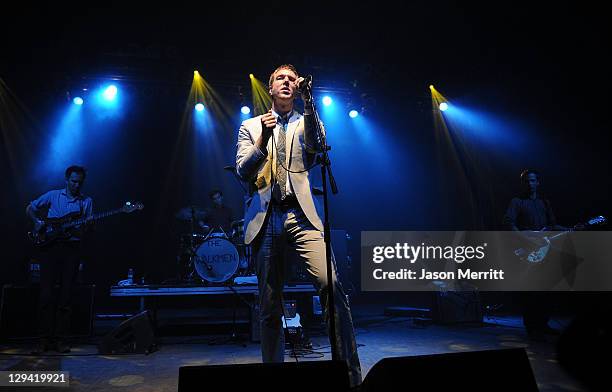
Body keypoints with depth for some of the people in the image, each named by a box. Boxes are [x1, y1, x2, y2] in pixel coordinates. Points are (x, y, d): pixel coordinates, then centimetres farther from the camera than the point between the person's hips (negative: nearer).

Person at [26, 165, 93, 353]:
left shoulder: (87, 201, 11)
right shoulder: (53, 195, 10)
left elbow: (87, 228, 8)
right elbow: (30, 208, 18)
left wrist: (89, 225, -15)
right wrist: (37, 222, 0)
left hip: (72, 248, 1)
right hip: (50, 246, 0)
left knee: (66, 296, 1)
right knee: (46, 293, -4)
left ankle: (60, 339, 9)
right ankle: (44, 339, 6)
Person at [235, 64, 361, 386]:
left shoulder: (305, 123, 17)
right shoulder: (250, 126, 18)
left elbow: (314, 148, -6)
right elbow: (242, 172, 6)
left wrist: (307, 101, -13)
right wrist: (263, 139, -9)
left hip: (300, 215, -1)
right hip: (264, 218, 1)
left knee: (332, 286, -20)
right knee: (269, 307, 6)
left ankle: (351, 374, -9)